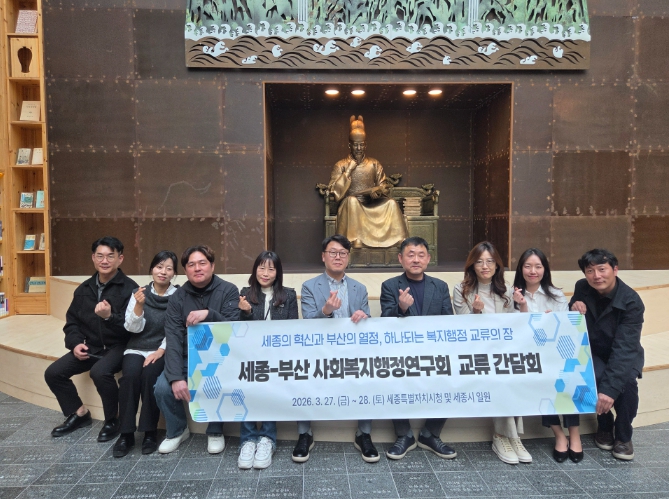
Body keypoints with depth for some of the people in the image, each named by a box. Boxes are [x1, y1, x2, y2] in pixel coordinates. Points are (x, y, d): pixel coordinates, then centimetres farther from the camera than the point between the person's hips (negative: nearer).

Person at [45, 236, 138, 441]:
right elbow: (71, 321, 15)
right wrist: (75, 343, -4)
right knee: (53, 373, -6)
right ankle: (78, 413, 17)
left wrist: (109, 316, -35)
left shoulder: (129, 288, -12)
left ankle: (111, 421, -6)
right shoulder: (84, 289, 8)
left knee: (99, 372, -33)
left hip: (118, 346, -7)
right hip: (90, 347, 7)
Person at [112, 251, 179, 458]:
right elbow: (133, 328, -2)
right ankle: (126, 434, -14)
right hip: (137, 348, 2)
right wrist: (139, 305, -17)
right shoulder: (139, 293, 6)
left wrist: (161, 351, -16)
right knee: (130, 375, -28)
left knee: (149, 375, -30)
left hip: (163, 350, -2)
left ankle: (150, 432, -13)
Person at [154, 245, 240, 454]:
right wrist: (176, 377, -23)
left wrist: (209, 314, -34)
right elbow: (173, 339, -11)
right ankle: (177, 430, 12)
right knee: (163, 387, -20)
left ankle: (215, 432, 4)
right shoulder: (178, 297, -2)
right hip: (187, 359, 3)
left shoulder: (228, 291, -8)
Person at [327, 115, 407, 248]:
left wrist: (376, 190, -11)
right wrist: (348, 171, -10)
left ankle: (400, 241, -26)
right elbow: (333, 191, -6)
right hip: (349, 207, -2)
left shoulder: (374, 164, 14)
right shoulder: (341, 165, 5)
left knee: (391, 203, -24)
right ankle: (356, 241, -39)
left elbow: (384, 187, 13)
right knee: (352, 200, -36)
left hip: (371, 205, 3)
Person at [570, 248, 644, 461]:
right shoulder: (581, 288, -11)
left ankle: (623, 435, -2)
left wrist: (609, 387, -42)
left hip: (623, 355, -2)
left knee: (625, 383, -33)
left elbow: (624, 348, -32)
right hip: (592, 352, 2)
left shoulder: (631, 301, -23)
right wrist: (573, 309, -25)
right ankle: (604, 425, 1)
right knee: (593, 377, -30)